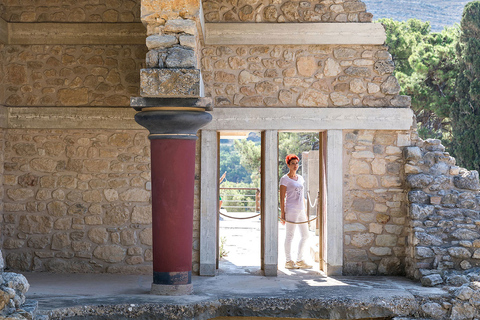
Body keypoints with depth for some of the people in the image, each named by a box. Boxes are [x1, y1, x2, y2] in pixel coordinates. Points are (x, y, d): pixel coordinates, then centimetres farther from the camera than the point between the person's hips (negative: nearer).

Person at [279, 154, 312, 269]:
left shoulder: (300, 178, 16)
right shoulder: (285, 179, -5)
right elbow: (282, 197, -8)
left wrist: (305, 212, 17)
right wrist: (282, 213, -13)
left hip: (300, 210, 7)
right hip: (291, 210, -7)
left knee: (305, 235, 7)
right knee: (290, 235, -2)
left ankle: (300, 260, 16)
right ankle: (288, 261, 5)